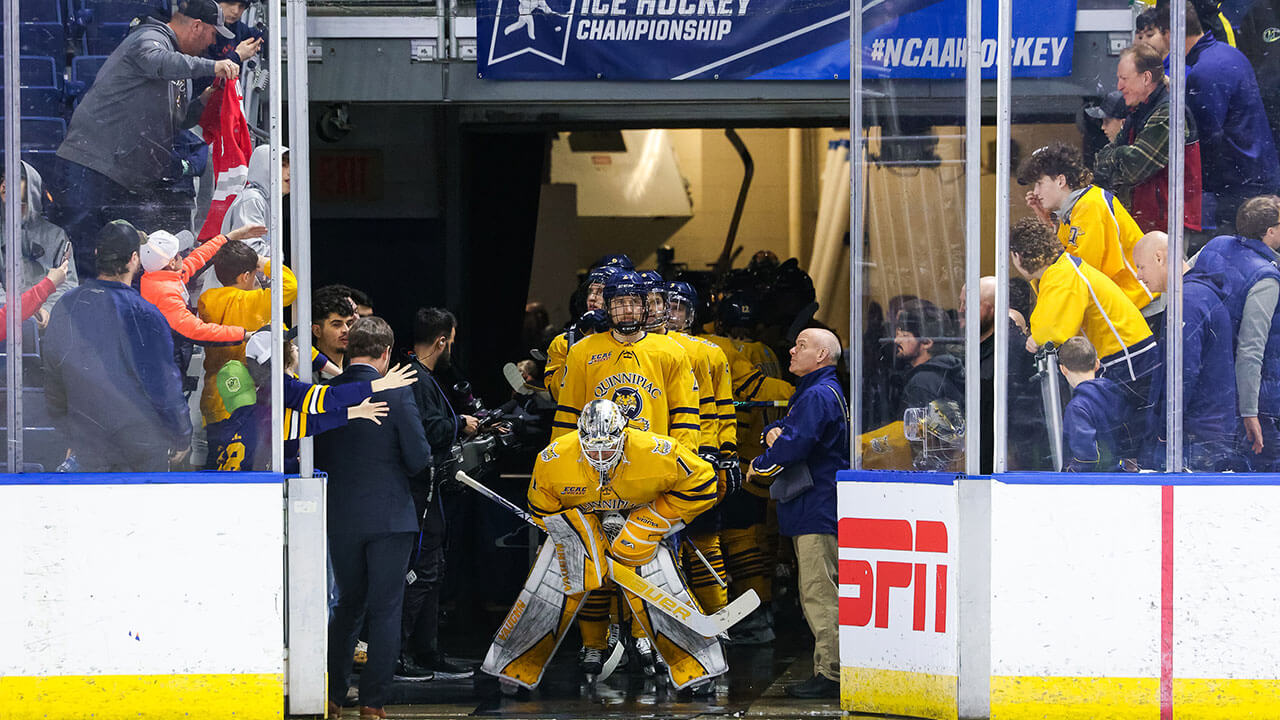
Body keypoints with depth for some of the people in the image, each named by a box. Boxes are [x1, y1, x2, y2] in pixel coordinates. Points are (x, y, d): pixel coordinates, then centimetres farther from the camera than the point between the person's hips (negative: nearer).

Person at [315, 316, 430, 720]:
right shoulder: (397, 394, -12)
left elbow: (315, 458, 5)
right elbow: (419, 459, -12)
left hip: (341, 517, 4)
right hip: (390, 516, -4)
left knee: (347, 606, 17)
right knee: (385, 610, 4)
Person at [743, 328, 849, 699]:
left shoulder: (819, 396, -14)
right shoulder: (809, 393, 21)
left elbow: (795, 445, -23)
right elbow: (782, 430, 25)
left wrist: (759, 467, -7)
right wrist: (773, 433, 0)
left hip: (818, 511, -11)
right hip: (812, 511, 11)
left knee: (819, 593, -12)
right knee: (818, 594, 13)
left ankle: (830, 675, -14)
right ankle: (829, 671, 16)